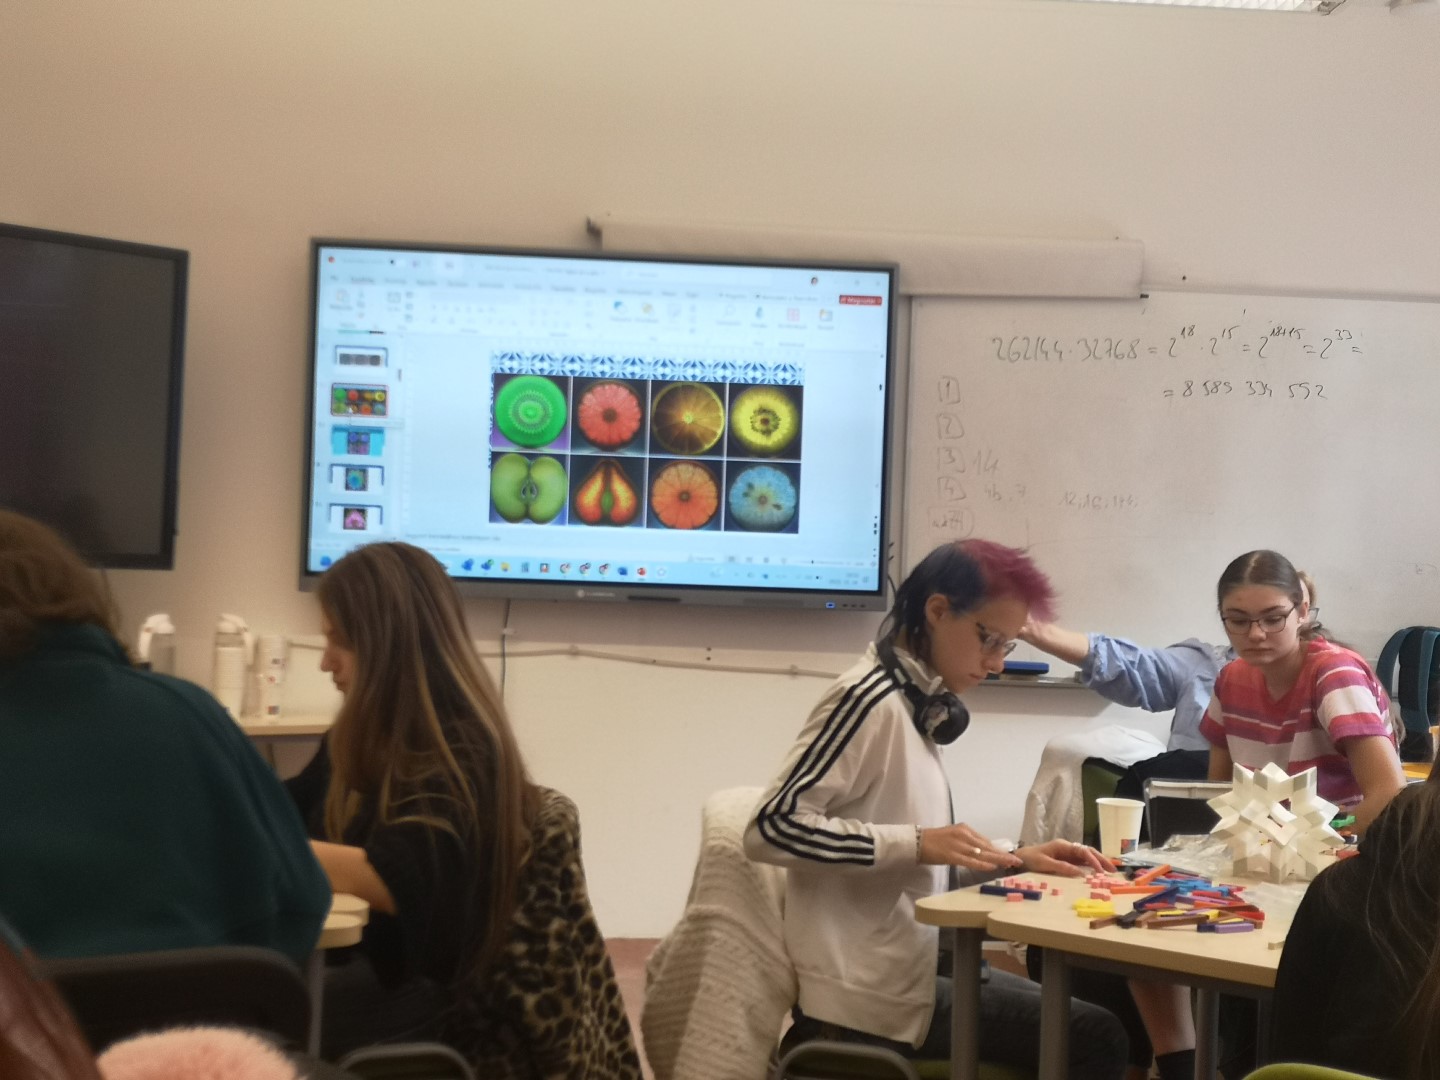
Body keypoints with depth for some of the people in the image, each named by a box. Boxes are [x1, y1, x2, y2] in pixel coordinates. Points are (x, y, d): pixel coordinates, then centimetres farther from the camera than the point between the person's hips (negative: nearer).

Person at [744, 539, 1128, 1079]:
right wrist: (916, 843, -25)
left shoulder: (916, 705, 11)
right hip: (873, 997, -9)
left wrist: (1014, 860, 2)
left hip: (908, 969, 10)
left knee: (1091, 1025, 19)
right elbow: (771, 828, -22)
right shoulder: (871, 700, -16)